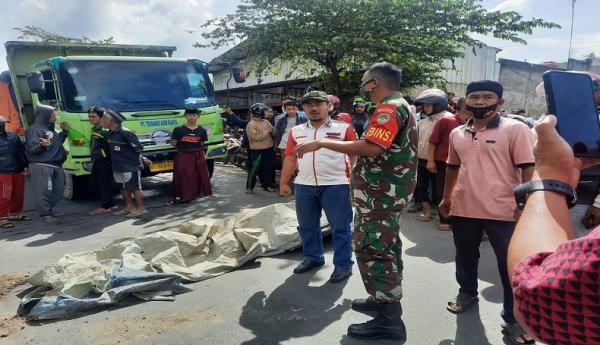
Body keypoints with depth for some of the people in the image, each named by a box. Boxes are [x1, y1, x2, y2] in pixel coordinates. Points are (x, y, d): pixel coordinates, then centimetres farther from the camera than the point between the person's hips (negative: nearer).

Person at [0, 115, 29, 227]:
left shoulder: (13, 136, 13)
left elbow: (22, 151, 17)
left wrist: (25, 166, 10)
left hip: (18, 171, 5)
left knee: (18, 194, 13)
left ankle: (14, 214, 27)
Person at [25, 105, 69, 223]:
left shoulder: (50, 128, 18)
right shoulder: (35, 129, -9)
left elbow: (57, 142, 27)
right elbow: (32, 148, -17)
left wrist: (64, 131, 23)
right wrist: (42, 145, -37)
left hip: (55, 166, 9)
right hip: (41, 166, -9)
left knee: (57, 190, 10)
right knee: (44, 190, -9)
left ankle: (50, 210, 20)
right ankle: (44, 214, -6)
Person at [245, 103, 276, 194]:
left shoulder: (266, 122, 10)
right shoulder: (250, 125, -11)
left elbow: (274, 133, 10)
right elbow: (257, 137, -21)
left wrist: (272, 129, -11)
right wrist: (267, 131, -15)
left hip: (269, 150, 6)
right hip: (257, 151, -6)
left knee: (268, 169, 12)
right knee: (254, 169, -1)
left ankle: (267, 185, 23)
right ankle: (249, 187, 8)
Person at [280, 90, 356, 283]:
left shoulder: (343, 129, -1)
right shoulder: (296, 131, 11)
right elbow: (290, 159, 14)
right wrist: (284, 183, 12)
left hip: (336, 185, -4)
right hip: (304, 186, 4)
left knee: (340, 227, 2)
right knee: (307, 226, 14)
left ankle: (343, 265, 14)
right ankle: (313, 257, 32)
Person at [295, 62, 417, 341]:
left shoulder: (389, 108, -15)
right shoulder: (401, 107, 19)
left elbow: (371, 147, -28)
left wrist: (322, 144, -24)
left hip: (379, 192, -11)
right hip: (388, 191, 11)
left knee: (371, 249, -8)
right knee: (385, 246, 18)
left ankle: (389, 320, -2)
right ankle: (386, 299, 32)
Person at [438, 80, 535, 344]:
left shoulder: (515, 129, -7)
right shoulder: (457, 133, 8)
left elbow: (527, 168, -9)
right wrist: (447, 197, 21)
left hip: (504, 211, -5)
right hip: (463, 209, 5)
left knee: (511, 265, 4)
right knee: (465, 256, 21)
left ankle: (514, 317, 19)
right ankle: (467, 293, 45)